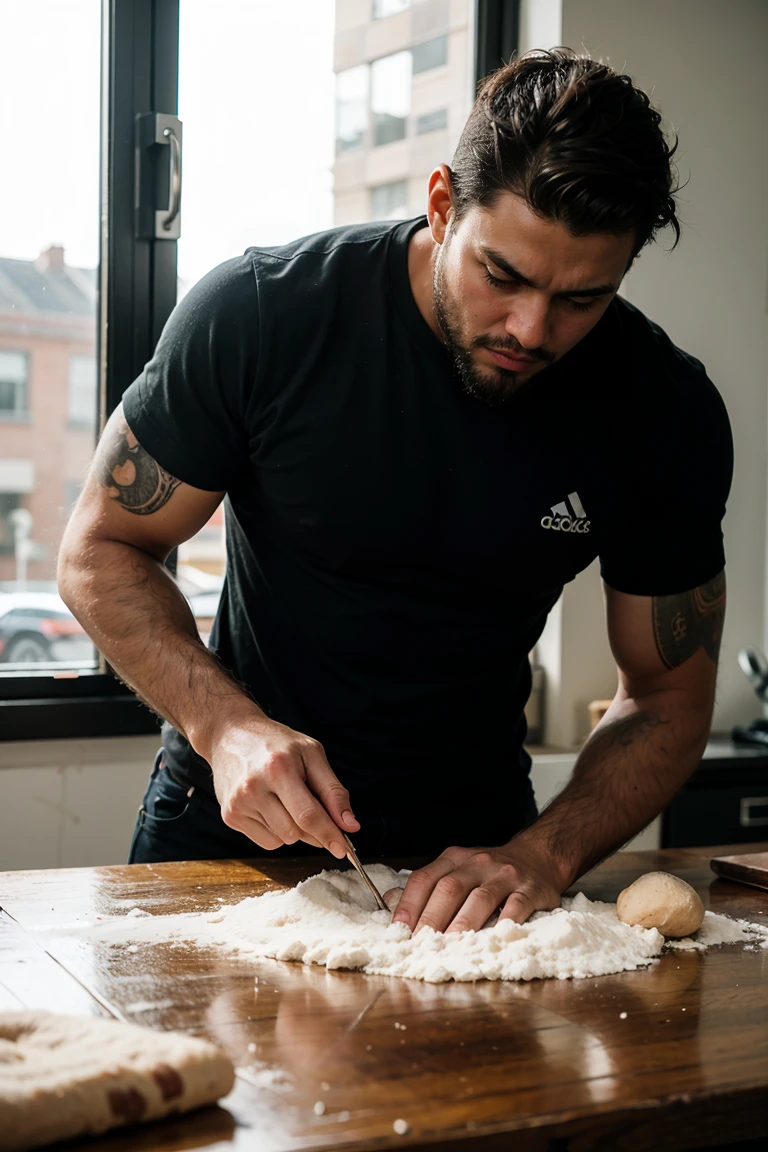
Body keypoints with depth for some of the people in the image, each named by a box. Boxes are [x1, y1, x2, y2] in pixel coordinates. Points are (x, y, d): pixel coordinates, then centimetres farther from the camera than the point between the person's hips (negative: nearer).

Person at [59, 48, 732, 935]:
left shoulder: (669, 416, -14)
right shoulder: (260, 313, -19)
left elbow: (666, 701, -6)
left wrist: (544, 854, -23)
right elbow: (101, 550, -9)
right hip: (231, 824, -2)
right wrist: (226, 725, -25)